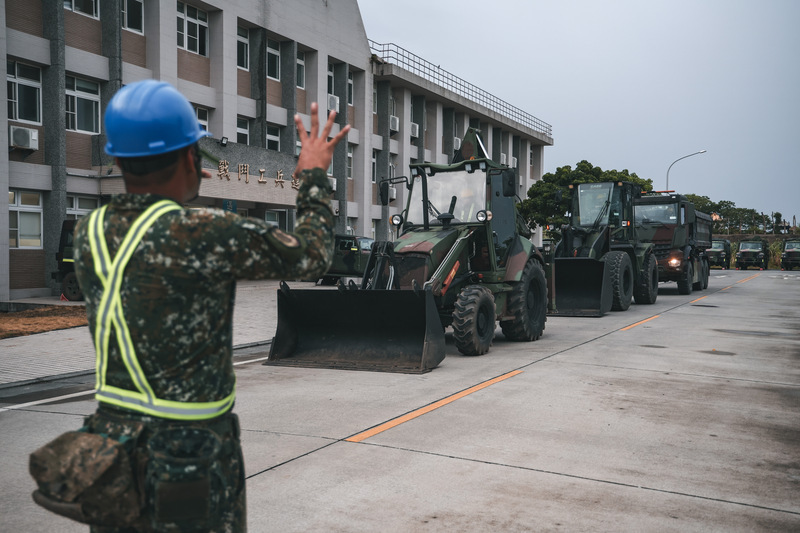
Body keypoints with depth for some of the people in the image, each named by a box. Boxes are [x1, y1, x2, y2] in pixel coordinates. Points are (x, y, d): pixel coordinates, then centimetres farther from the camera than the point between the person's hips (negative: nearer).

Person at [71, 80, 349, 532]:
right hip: (191, 456, -6)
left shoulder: (88, 235, -3)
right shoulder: (208, 235, -22)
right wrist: (314, 175, 5)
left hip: (109, 440, 6)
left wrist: (170, 194, 23)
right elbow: (311, 256, -8)